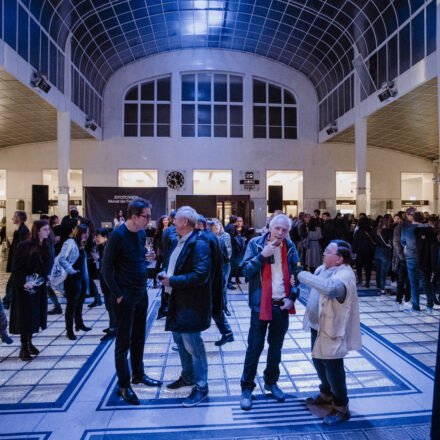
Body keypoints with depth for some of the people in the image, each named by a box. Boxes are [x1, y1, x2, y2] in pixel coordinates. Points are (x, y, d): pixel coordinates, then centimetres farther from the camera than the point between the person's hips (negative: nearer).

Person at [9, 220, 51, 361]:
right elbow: (16, 267, -14)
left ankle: (29, 342, 29)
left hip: (39, 287, 6)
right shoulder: (25, 246, -14)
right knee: (25, 316, 1)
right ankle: (24, 348, 12)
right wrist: (23, 282, -22)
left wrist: (43, 278, 5)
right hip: (25, 287, -6)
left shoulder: (45, 246, 6)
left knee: (35, 315, 13)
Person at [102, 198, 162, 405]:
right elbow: (106, 269, -14)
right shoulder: (118, 236, -18)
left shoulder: (142, 233, 5)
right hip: (125, 297, -7)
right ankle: (123, 385, 21)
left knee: (139, 338, 20)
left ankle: (138, 374, 37)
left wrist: (147, 259, -4)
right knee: (123, 341, 6)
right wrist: (118, 295, -15)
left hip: (141, 294, 7)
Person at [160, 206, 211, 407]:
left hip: (191, 304, -10)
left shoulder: (199, 244, -20)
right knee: (179, 339, 22)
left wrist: (173, 281, -22)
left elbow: (200, 275, -28)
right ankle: (187, 376, 42)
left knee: (193, 345, 1)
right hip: (177, 300, 10)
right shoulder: (177, 242, 10)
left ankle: (201, 387, 19)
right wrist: (165, 274, 3)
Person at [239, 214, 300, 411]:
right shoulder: (256, 244, -5)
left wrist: (292, 297, -4)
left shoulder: (290, 247, 3)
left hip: (282, 306, 3)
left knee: (276, 347, 18)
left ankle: (271, 382, 38)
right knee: (254, 347, 4)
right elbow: (246, 271, -11)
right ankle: (247, 387, 22)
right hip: (261, 304, -3)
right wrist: (263, 255, -22)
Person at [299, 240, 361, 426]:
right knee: (318, 362, 23)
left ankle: (341, 408, 26)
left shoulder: (345, 275, -26)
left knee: (333, 369, 4)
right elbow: (316, 284, 23)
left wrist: (304, 276, -38)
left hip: (332, 330, -9)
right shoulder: (324, 268, 2)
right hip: (317, 326, 9)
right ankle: (326, 395, 47)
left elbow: (331, 288, -47)